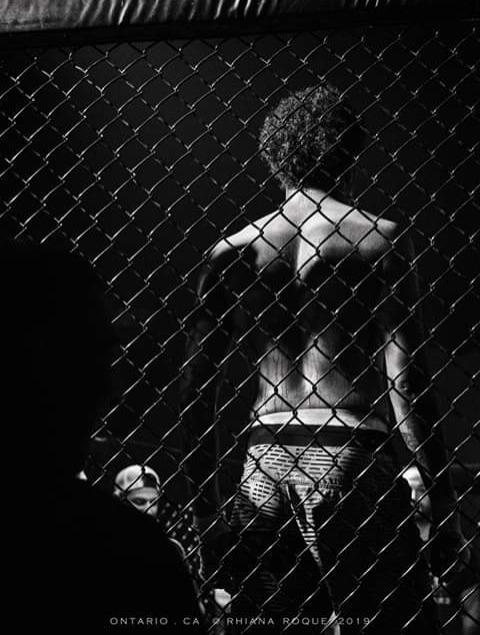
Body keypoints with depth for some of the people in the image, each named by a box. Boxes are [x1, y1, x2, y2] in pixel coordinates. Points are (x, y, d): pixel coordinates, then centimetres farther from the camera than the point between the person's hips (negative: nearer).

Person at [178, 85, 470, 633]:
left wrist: (208, 515, 14)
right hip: (350, 458, -4)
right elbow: (406, 383, -7)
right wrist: (442, 506, -2)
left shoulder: (229, 254, 9)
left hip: (263, 468, 4)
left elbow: (195, 394, 8)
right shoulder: (380, 239, -1)